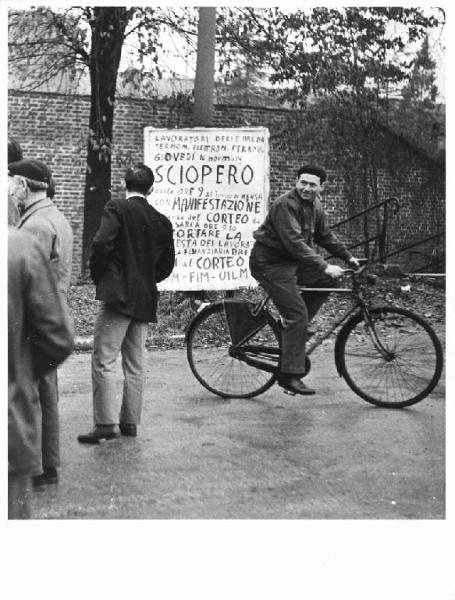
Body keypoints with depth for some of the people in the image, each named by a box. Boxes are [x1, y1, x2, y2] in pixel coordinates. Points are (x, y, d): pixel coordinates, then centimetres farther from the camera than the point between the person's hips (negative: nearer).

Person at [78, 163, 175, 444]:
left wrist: (98, 276, -3)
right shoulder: (162, 221, 10)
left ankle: (107, 423, -10)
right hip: (145, 299, 6)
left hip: (118, 295, -6)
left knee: (104, 360, -5)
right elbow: (167, 263, 12)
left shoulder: (117, 209, -6)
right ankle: (130, 421, 15)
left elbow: (101, 243, -18)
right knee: (135, 365, 11)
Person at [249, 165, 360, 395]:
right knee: (297, 314, -15)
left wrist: (348, 257, 17)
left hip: (292, 261, 9)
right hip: (269, 263, -9)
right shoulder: (286, 205, -21)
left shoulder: (314, 206, 8)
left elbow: (325, 236, 21)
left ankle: (294, 326, 9)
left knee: (327, 281, 1)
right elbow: (294, 242, -30)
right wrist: (324, 266, -32)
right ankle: (289, 375, -12)